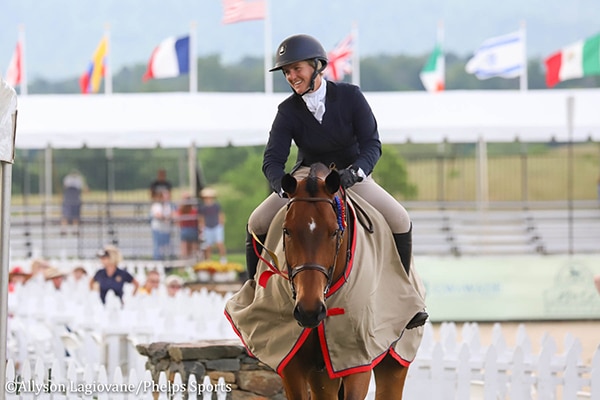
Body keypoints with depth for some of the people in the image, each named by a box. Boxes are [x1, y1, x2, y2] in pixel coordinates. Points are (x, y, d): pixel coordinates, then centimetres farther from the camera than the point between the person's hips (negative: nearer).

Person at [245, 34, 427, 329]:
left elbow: (372, 144, -21)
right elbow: (272, 160, -20)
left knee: (400, 221, -20)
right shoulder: (288, 111, -14)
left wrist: (355, 172, -42)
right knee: (257, 224, -16)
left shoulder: (349, 96, -16)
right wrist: (284, 186, -42)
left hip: (352, 174, -1)